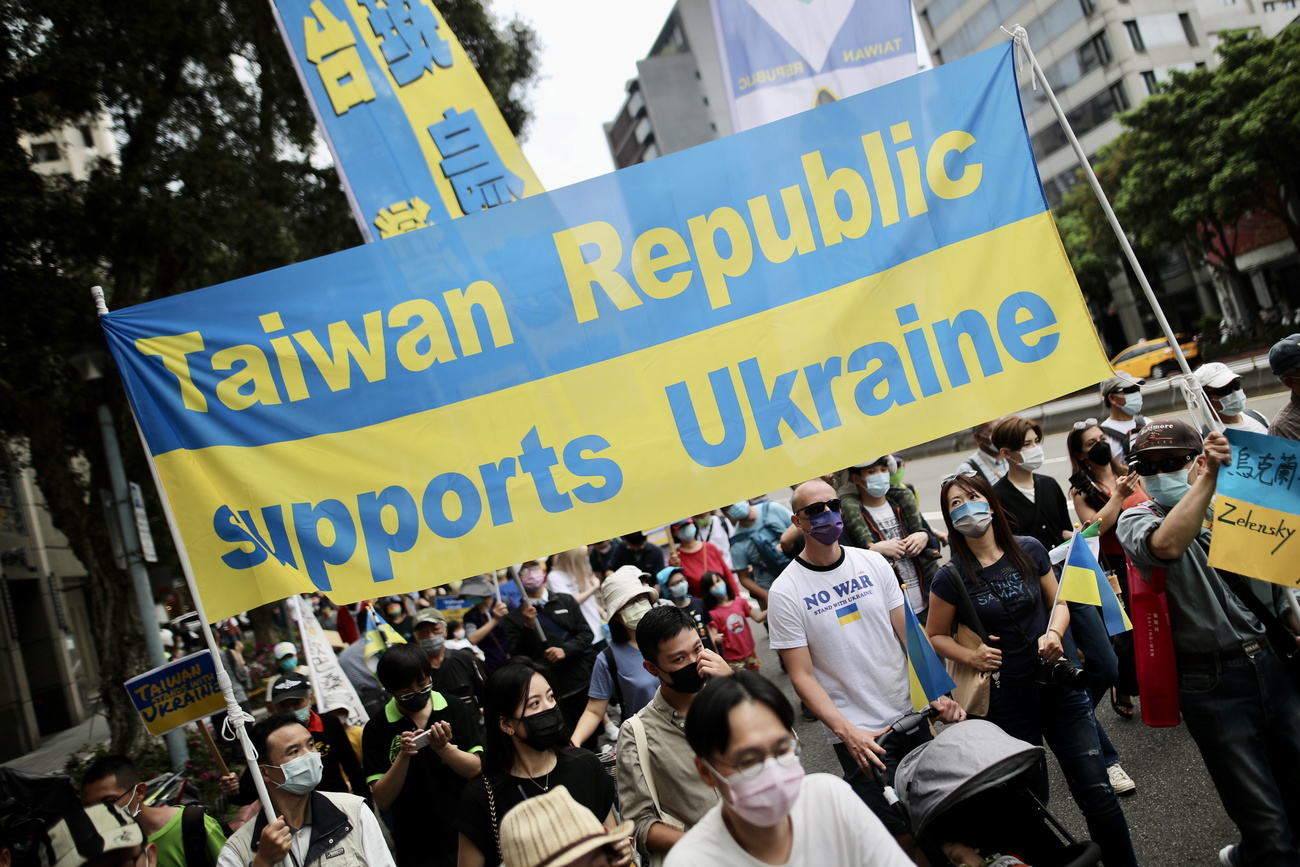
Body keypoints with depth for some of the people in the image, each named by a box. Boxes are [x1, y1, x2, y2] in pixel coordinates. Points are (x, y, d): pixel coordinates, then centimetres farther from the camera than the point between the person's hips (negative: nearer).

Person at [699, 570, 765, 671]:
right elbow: (713, 638, -19)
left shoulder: (739, 601, -2)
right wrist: (716, 639, -42)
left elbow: (757, 618, 5)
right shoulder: (713, 614, -13)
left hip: (750, 653, 4)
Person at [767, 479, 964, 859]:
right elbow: (802, 676, -11)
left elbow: (909, 634, 4)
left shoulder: (873, 563, 2)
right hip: (859, 735, -4)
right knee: (905, 837, 0)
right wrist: (848, 731, -21)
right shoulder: (785, 593, -11)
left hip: (910, 714, 4)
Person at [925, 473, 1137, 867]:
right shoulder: (951, 577, -9)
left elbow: (1058, 603, 10)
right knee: (1031, 800, 11)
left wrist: (1054, 633, -10)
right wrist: (971, 655, -15)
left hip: (1059, 685, 2)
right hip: (1006, 699, -2)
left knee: (1097, 793, 3)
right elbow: (935, 636, 2)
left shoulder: (1030, 550, -3)